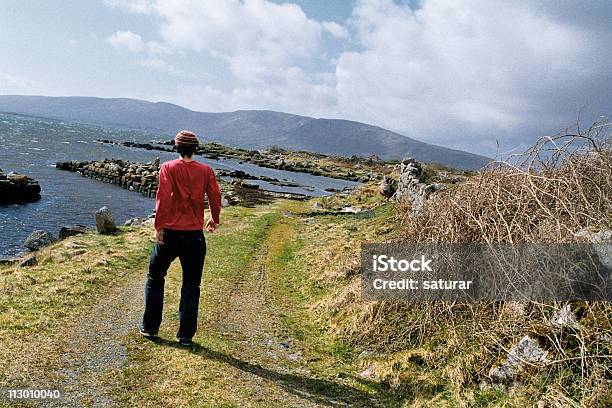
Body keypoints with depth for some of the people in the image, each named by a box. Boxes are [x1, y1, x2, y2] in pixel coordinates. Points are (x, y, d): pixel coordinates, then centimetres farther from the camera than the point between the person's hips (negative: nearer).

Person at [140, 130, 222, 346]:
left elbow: (163, 198, -15)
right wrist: (214, 219, 18)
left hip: (170, 233, -1)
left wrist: (159, 226, -11)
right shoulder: (206, 170, 0)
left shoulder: (168, 168, -6)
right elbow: (215, 196, 1)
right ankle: (186, 335, 14)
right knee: (191, 286, 10)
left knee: (155, 278, 18)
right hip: (195, 235, 1)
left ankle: (150, 328, 25)